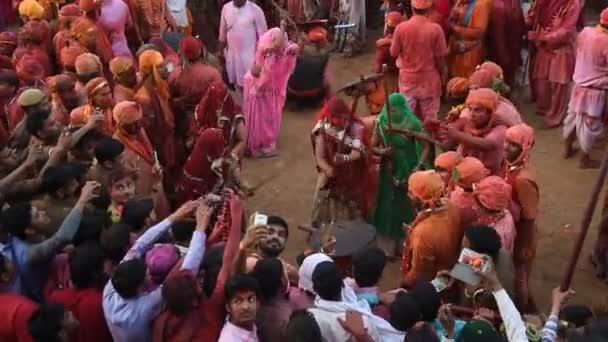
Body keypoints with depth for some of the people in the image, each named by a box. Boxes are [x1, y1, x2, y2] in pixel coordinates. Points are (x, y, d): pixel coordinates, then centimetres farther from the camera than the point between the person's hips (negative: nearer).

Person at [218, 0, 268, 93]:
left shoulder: (255, 10, -15)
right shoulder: (226, 8, -2)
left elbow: (262, 34, -9)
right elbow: (223, 32, 10)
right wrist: (221, 50, 14)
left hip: (249, 54, -4)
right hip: (232, 53, 4)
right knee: (234, 81, 14)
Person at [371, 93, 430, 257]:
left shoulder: (413, 124, -14)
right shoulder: (381, 123, -7)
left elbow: (425, 146, -9)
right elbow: (373, 147, 1)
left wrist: (418, 167, -19)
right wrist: (383, 152, -21)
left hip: (408, 171, -2)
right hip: (389, 171, 2)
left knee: (407, 208, 5)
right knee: (388, 208, 6)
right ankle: (388, 249, 17)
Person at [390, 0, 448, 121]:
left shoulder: (401, 27, -13)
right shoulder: (435, 29, -15)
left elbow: (393, 53, -3)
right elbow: (440, 57, -9)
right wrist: (443, 74, 8)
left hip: (408, 77, 1)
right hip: (429, 78, -1)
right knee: (430, 117, 10)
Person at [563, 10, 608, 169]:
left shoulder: (585, 32, -6)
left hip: (579, 84, 7)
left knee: (574, 117, 22)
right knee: (590, 124, 8)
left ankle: (568, 149, 39)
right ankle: (585, 159, 21)